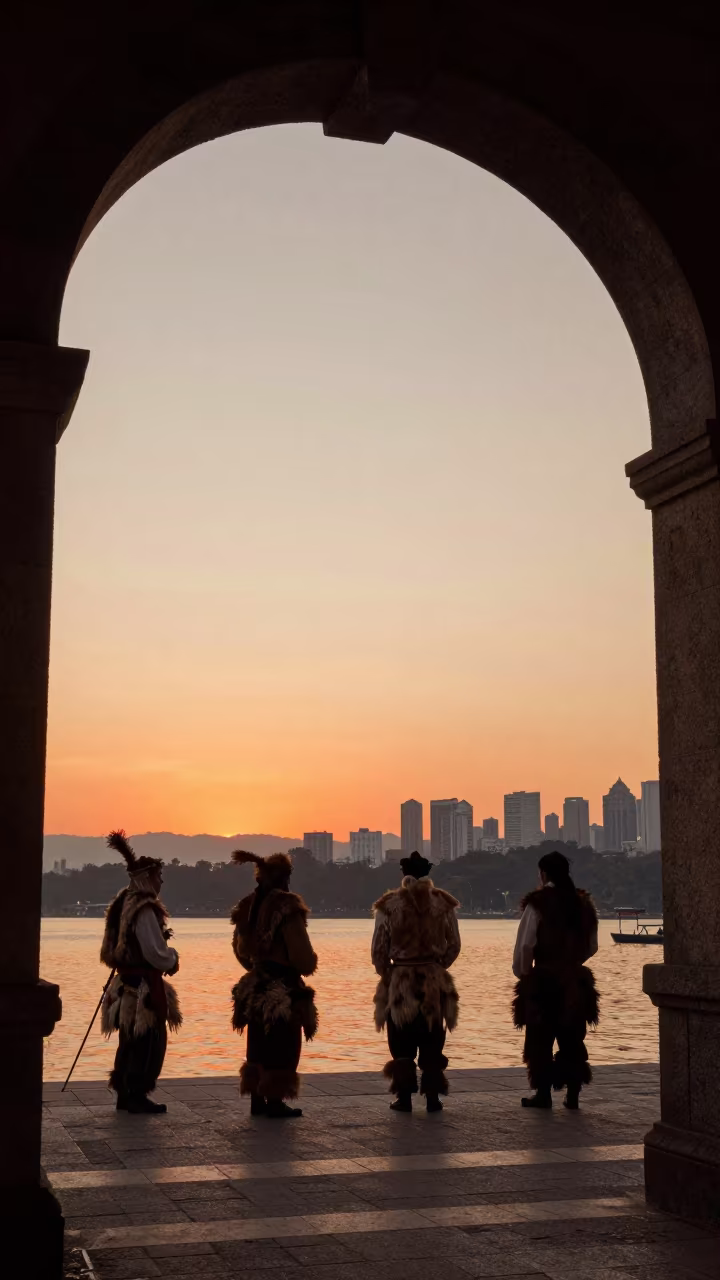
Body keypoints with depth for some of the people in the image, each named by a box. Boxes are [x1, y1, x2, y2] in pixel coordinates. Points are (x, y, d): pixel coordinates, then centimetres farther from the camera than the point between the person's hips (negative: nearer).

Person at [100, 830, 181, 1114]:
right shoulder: (145, 909, -20)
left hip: (127, 983, 10)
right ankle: (137, 1096, 3)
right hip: (145, 986, -10)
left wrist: (160, 936, 15)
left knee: (131, 1042, 17)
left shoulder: (122, 904, 10)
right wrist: (172, 957, -2)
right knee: (149, 1042, -1)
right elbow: (157, 955, -21)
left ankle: (125, 1093, 23)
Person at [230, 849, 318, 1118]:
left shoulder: (248, 906, 7)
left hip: (256, 985, 8)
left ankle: (257, 1099, 18)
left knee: (258, 1044, 14)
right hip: (284, 987, -8)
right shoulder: (286, 906, -17)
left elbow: (241, 947, 16)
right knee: (281, 1045, 0)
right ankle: (275, 1102, 2)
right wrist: (308, 965, 2)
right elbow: (300, 950, -18)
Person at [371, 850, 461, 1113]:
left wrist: (386, 973, 13)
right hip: (436, 983, 2)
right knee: (432, 1043, 9)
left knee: (402, 1043, 6)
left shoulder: (389, 905, -6)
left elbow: (378, 948, -4)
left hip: (400, 982, -2)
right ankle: (432, 1098, 9)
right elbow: (454, 945, 4)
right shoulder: (444, 904, 0)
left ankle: (404, 1098, 6)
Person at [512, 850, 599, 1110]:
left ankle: (543, 1093, 6)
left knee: (540, 1038, 4)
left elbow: (525, 945, -14)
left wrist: (522, 973, 1)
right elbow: (592, 946, 11)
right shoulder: (584, 904, 6)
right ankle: (573, 1094, 11)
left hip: (543, 981, -5)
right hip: (575, 981, 5)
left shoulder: (538, 904, -11)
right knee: (572, 1039, 11)